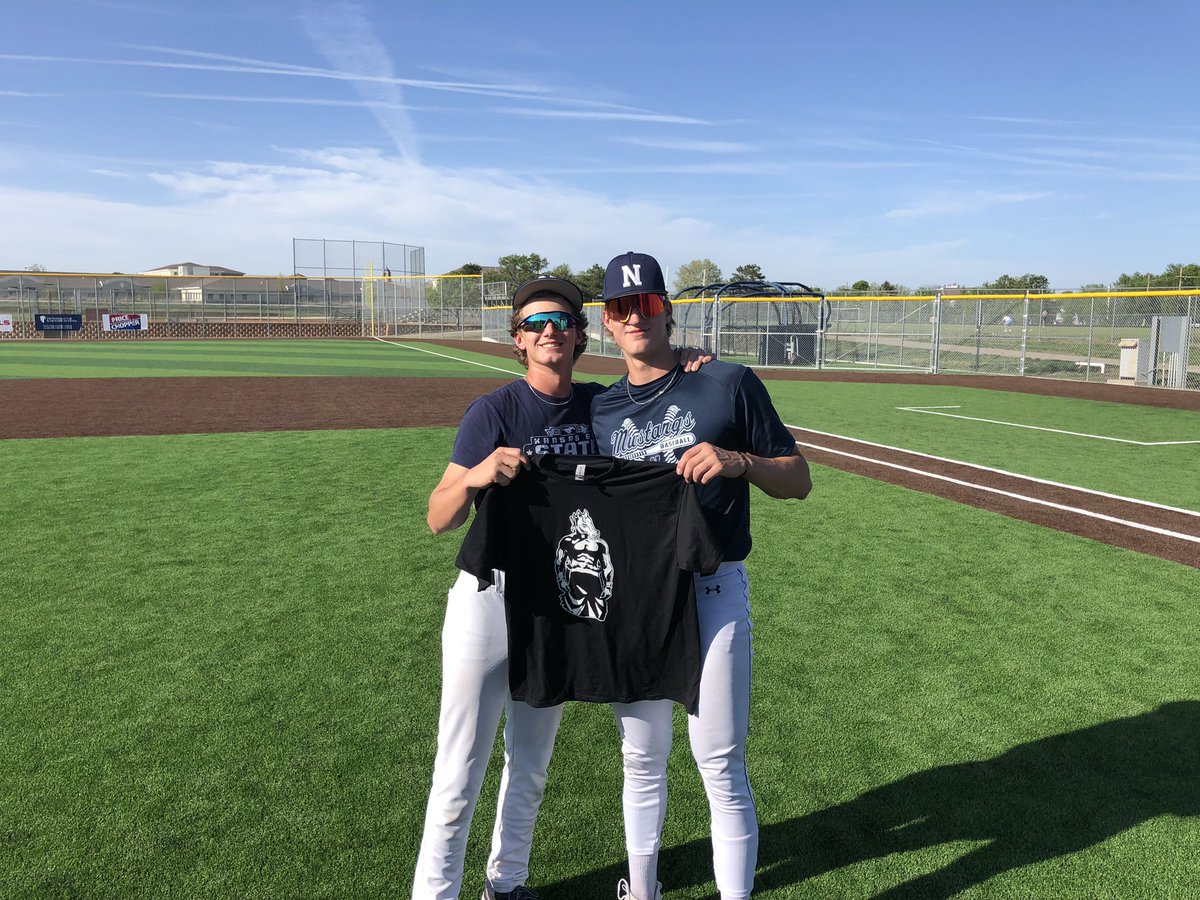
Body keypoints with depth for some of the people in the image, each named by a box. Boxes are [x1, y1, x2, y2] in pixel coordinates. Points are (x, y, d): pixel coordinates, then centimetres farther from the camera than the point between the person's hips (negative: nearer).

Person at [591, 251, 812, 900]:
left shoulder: (729, 384, -3)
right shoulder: (600, 409, 8)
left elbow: (798, 480, -2)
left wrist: (739, 461, -20)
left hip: (713, 593, -4)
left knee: (719, 765, 2)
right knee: (641, 758, 17)